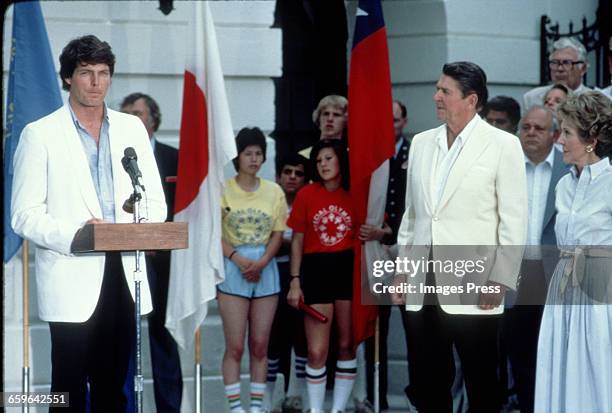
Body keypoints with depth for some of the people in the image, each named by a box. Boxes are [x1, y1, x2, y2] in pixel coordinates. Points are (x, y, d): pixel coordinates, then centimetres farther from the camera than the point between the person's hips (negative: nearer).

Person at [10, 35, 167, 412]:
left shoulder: (132, 128, 12)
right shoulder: (40, 134, -1)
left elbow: (155, 201, 14)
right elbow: (25, 215, -5)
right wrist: (73, 235, -21)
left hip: (123, 273, 4)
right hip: (72, 280, -4)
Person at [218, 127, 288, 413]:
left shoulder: (274, 191, 6)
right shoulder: (222, 190, -1)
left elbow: (278, 234, 5)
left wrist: (262, 262, -10)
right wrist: (239, 259, -16)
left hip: (265, 269, 3)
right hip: (233, 269, -3)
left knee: (260, 346, 4)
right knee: (235, 347, -5)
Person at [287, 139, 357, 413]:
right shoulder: (306, 195, 0)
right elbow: (297, 240, 4)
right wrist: (295, 282, 0)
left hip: (349, 270, 1)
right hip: (316, 270, -1)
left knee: (347, 345, 6)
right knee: (317, 351, -4)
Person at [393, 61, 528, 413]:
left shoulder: (503, 145, -3)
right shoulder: (422, 142, 12)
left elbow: (515, 221, -5)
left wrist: (500, 281, -10)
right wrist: (401, 270, 13)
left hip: (473, 290, -5)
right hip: (422, 288, 5)